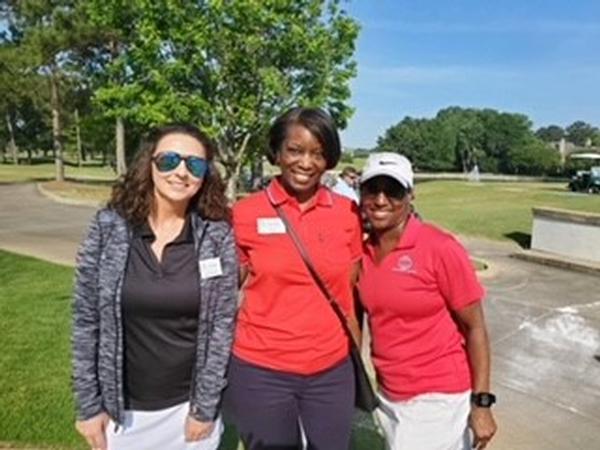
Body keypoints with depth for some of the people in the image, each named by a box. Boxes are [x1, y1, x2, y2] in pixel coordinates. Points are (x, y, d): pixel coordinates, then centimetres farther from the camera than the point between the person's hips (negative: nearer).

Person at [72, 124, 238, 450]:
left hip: (188, 405, 0)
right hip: (121, 406, 1)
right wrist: (88, 404, -2)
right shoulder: (109, 226, -9)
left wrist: (205, 406, -7)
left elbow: (222, 322, -8)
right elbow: (86, 319, -4)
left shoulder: (217, 235, -10)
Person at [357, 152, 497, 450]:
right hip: (387, 394, 5)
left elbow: (474, 327, -12)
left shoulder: (439, 249, -17)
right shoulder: (364, 252, -2)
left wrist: (481, 402, -13)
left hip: (437, 396, -5)